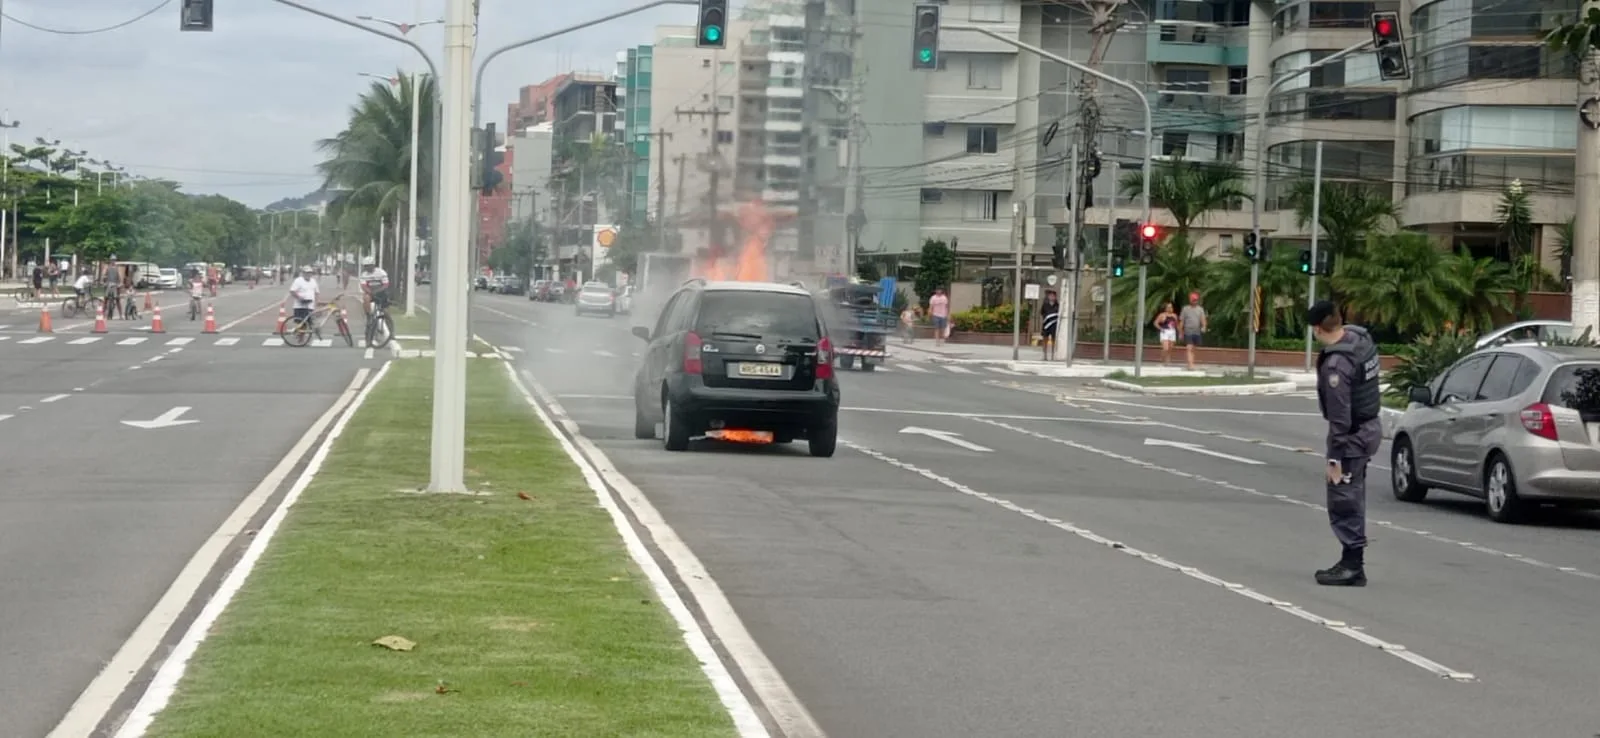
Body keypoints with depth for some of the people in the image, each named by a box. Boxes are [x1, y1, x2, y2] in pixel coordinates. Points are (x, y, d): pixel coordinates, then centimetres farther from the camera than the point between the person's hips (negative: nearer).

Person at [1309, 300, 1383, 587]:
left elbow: (1340, 417, -25)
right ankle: (1352, 562, 23)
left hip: (1353, 435, -10)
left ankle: (1352, 566, 0)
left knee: (1343, 501, -3)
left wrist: (1335, 458, -20)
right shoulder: (1361, 338, 0)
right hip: (1371, 426, 10)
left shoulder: (1336, 365, -27)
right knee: (1353, 498, 16)